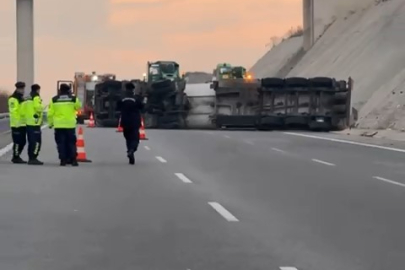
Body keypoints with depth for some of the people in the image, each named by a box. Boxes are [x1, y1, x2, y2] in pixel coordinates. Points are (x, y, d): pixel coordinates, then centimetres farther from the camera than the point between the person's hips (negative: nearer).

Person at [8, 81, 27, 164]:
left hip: (23, 124, 9)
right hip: (17, 124, -9)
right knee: (17, 142, -6)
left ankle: (16, 156, 21)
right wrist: (16, 123, -24)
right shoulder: (13, 99, -10)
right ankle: (15, 158, 1)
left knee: (23, 141, 12)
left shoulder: (22, 98, 21)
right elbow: (13, 112, -19)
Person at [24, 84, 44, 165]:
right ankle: (33, 158, -13)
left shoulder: (27, 99, 19)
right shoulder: (36, 98, -9)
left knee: (31, 141, 14)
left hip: (28, 123, 9)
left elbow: (24, 110, 15)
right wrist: (41, 108, -4)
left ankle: (30, 158, 17)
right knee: (37, 141, -8)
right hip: (35, 123, -9)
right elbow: (38, 107, -24)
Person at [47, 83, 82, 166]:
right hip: (70, 124, 0)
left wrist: (50, 123, 11)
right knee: (71, 143, 7)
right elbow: (78, 107, 18)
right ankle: (73, 160, 3)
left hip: (58, 125, 0)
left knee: (61, 143, 4)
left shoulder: (54, 100, 0)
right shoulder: (73, 99, 0)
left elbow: (50, 113, 1)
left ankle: (63, 160, 0)